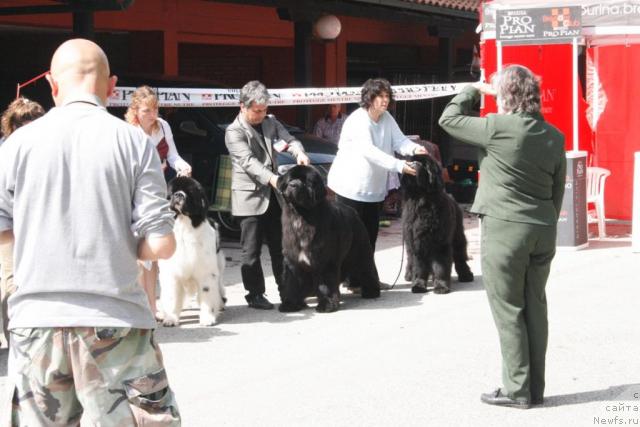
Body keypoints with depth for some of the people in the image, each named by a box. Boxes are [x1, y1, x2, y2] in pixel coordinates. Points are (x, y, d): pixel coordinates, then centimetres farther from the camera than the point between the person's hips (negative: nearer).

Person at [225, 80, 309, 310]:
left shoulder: (270, 122, 9)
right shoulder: (234, 132, -11)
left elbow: (289, 139, 1)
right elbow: (249, 161, -23)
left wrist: (299, 153, -23)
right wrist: (272, 178, -37)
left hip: (273, 195, 6)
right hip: (251, 197, -6)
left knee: (279, 246, 14)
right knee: (251, 250, 1)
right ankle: (255, 294, 9)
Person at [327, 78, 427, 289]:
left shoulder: (387, 118, 5)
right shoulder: (357, 120, -20)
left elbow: (399, 140, -2)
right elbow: (369, 150, -31)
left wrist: (415, 148, -25)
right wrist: (399, 166, -39)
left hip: (374, 187, 8)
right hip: (352, 186, -8)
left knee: (370, 234, 12)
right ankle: (352, 280, 1)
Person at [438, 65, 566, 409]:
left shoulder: (498, 127, -14)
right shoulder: (554, 137, 6)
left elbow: (449, 119, -2)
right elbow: (558, 191, 11)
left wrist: (474, 90, 12)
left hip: (504, 229, -6)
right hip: (543, 232, 6)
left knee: (509, 312, 2)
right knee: (535, 309, 12)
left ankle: (517, 390, 6)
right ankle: (535, 389, 20)